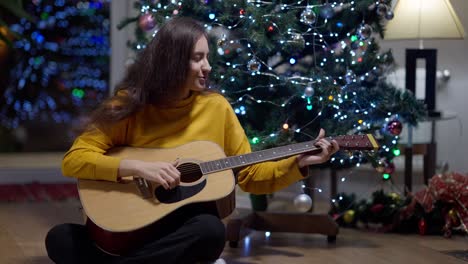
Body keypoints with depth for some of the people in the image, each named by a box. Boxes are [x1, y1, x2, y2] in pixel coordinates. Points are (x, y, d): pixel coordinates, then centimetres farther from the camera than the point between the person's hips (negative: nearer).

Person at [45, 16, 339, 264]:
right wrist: (137, 167, -22)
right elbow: (73, 160, -10)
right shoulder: (130, 105, -2)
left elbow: (250, 176, 9)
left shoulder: (216, 107, 4)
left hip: (187, 227, 1)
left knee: (211, 230, -35)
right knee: (61, 239, -26)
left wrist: (298, 163, -6)